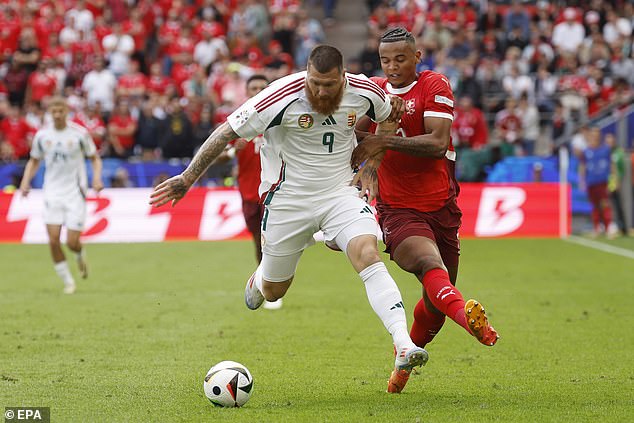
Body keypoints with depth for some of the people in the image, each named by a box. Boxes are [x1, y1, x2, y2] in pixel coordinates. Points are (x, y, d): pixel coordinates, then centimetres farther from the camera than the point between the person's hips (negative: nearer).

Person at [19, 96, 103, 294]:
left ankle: (80, 255, 30)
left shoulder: (79, 133, -5)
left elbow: (95, 158, 4)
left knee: (72, 242, -7)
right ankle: (67, 281, 6)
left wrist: (97, 178, -13)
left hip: (75, 193, -2)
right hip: (52, 194, 2)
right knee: (53, 240, -10)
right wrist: (25, 181, 1)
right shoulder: (42, 135, 3)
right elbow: (34, 161, 16)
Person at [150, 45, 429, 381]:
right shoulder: (282, 97, -21)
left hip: (340, 192, 1)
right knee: (273, 291, 10)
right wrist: (188, 178, -16)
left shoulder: (363, 92, -9)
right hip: (288, 198, -1)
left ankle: (403, 346, -31)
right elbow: (226, 132, -15)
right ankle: (257, 283, 51)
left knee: (368, 255, -25)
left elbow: (388, 115, 17)